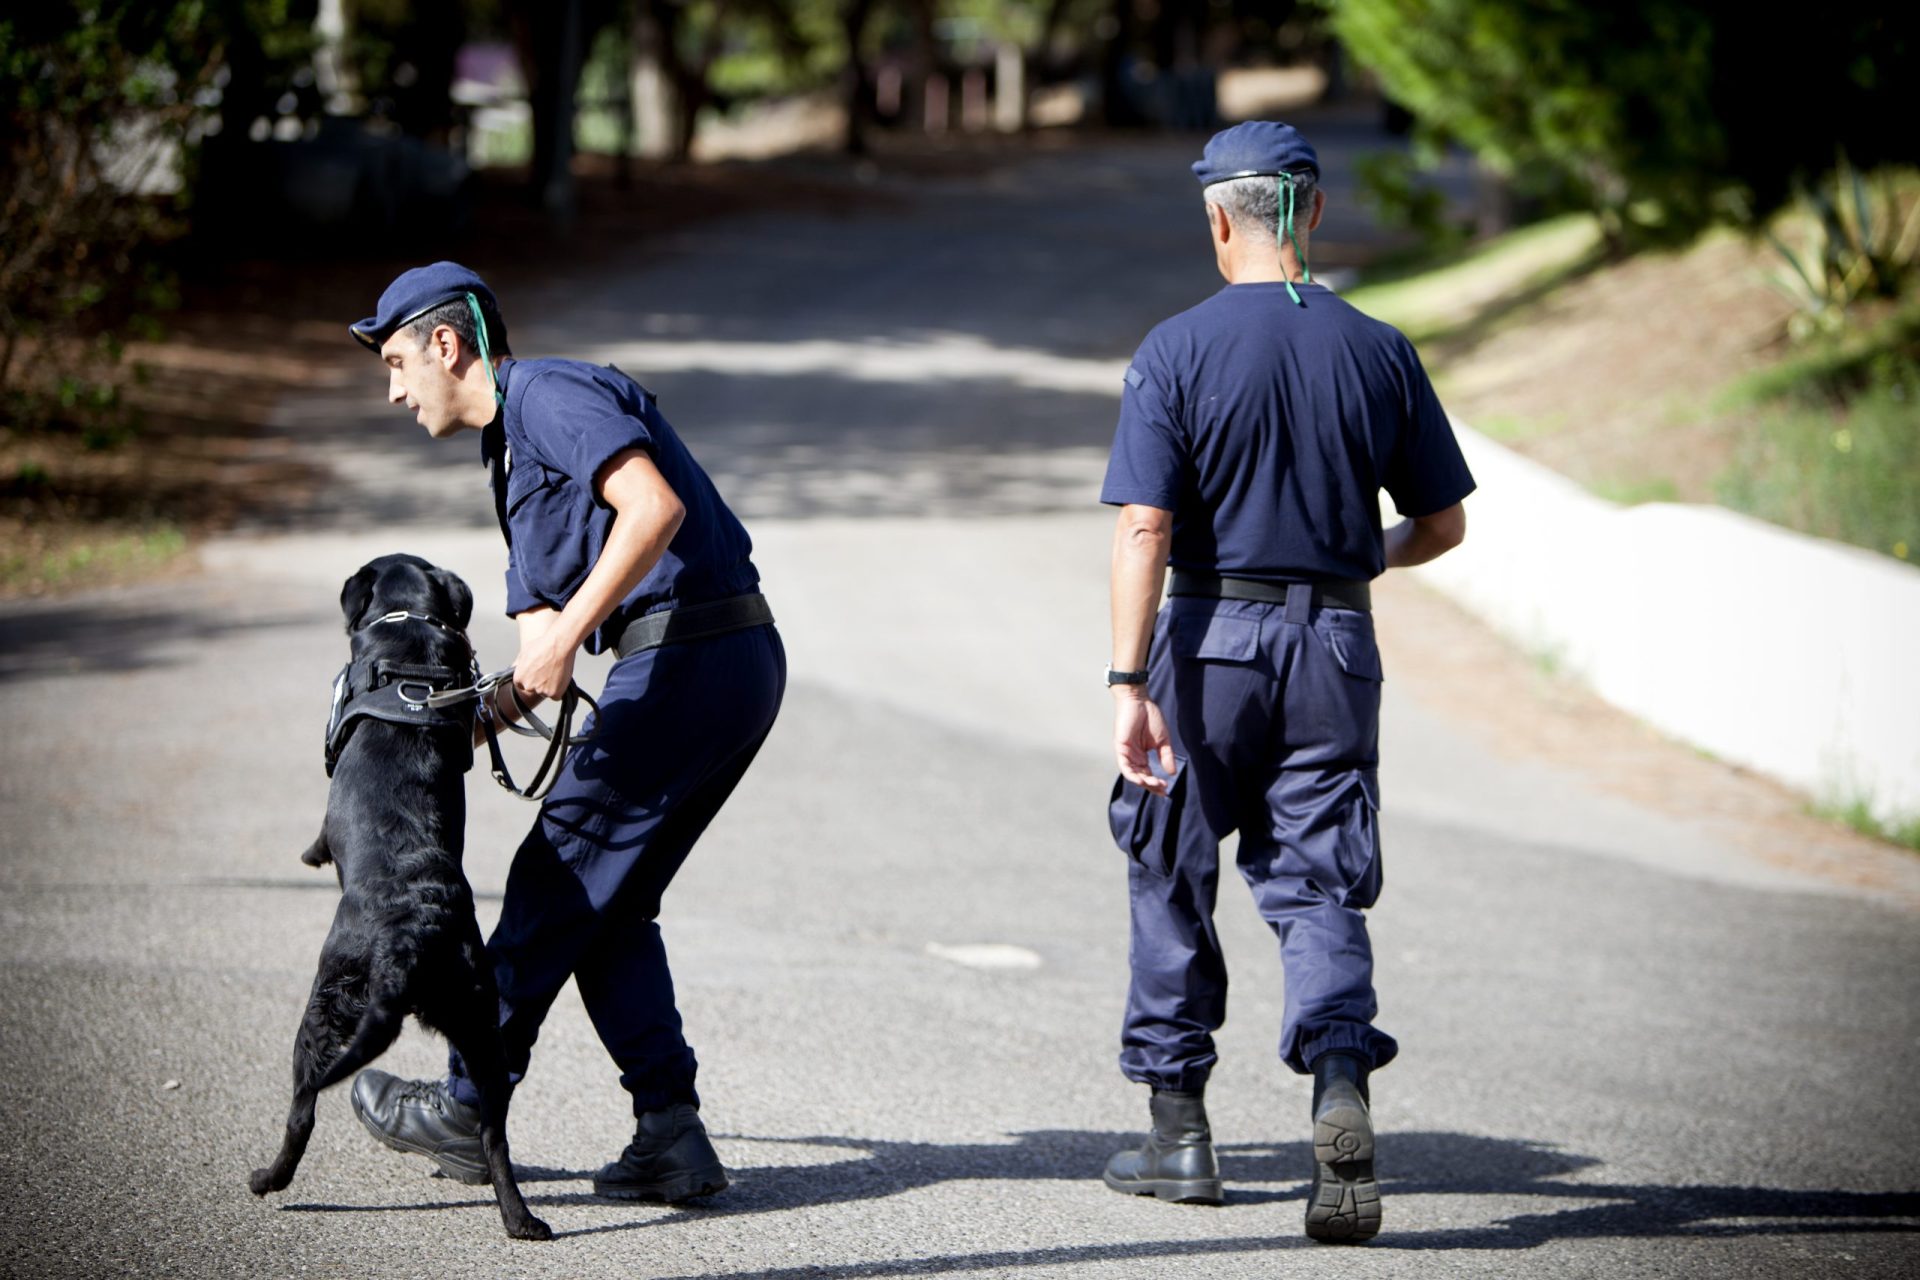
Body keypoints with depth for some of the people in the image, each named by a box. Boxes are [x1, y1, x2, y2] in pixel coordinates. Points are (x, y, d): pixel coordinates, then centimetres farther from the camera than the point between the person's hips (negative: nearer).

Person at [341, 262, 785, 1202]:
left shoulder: (554, 395, -6)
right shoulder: (512, 454, 26)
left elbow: (655, 506, -22)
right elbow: (539, 628, 21)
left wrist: (567, 635, -22)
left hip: (686, 657, -10)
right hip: (740, 665, 10)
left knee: (561, 877, 0)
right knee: (609, 905, 11)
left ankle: (469, 1107, 10)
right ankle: (670, 1133, 4)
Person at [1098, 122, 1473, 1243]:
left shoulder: (1177, 351, -7)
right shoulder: (1379, 351, 2)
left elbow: (1144, 530, -15)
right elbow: (1443, 524, 6)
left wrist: (1129, 685, -17)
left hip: (1210, 643, -2)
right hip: (1338, 646, 2)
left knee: (1173, 882, 13)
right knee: (1319, 889, 4)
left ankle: (1179, 1133, 20)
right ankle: (1341, 1084, -21)